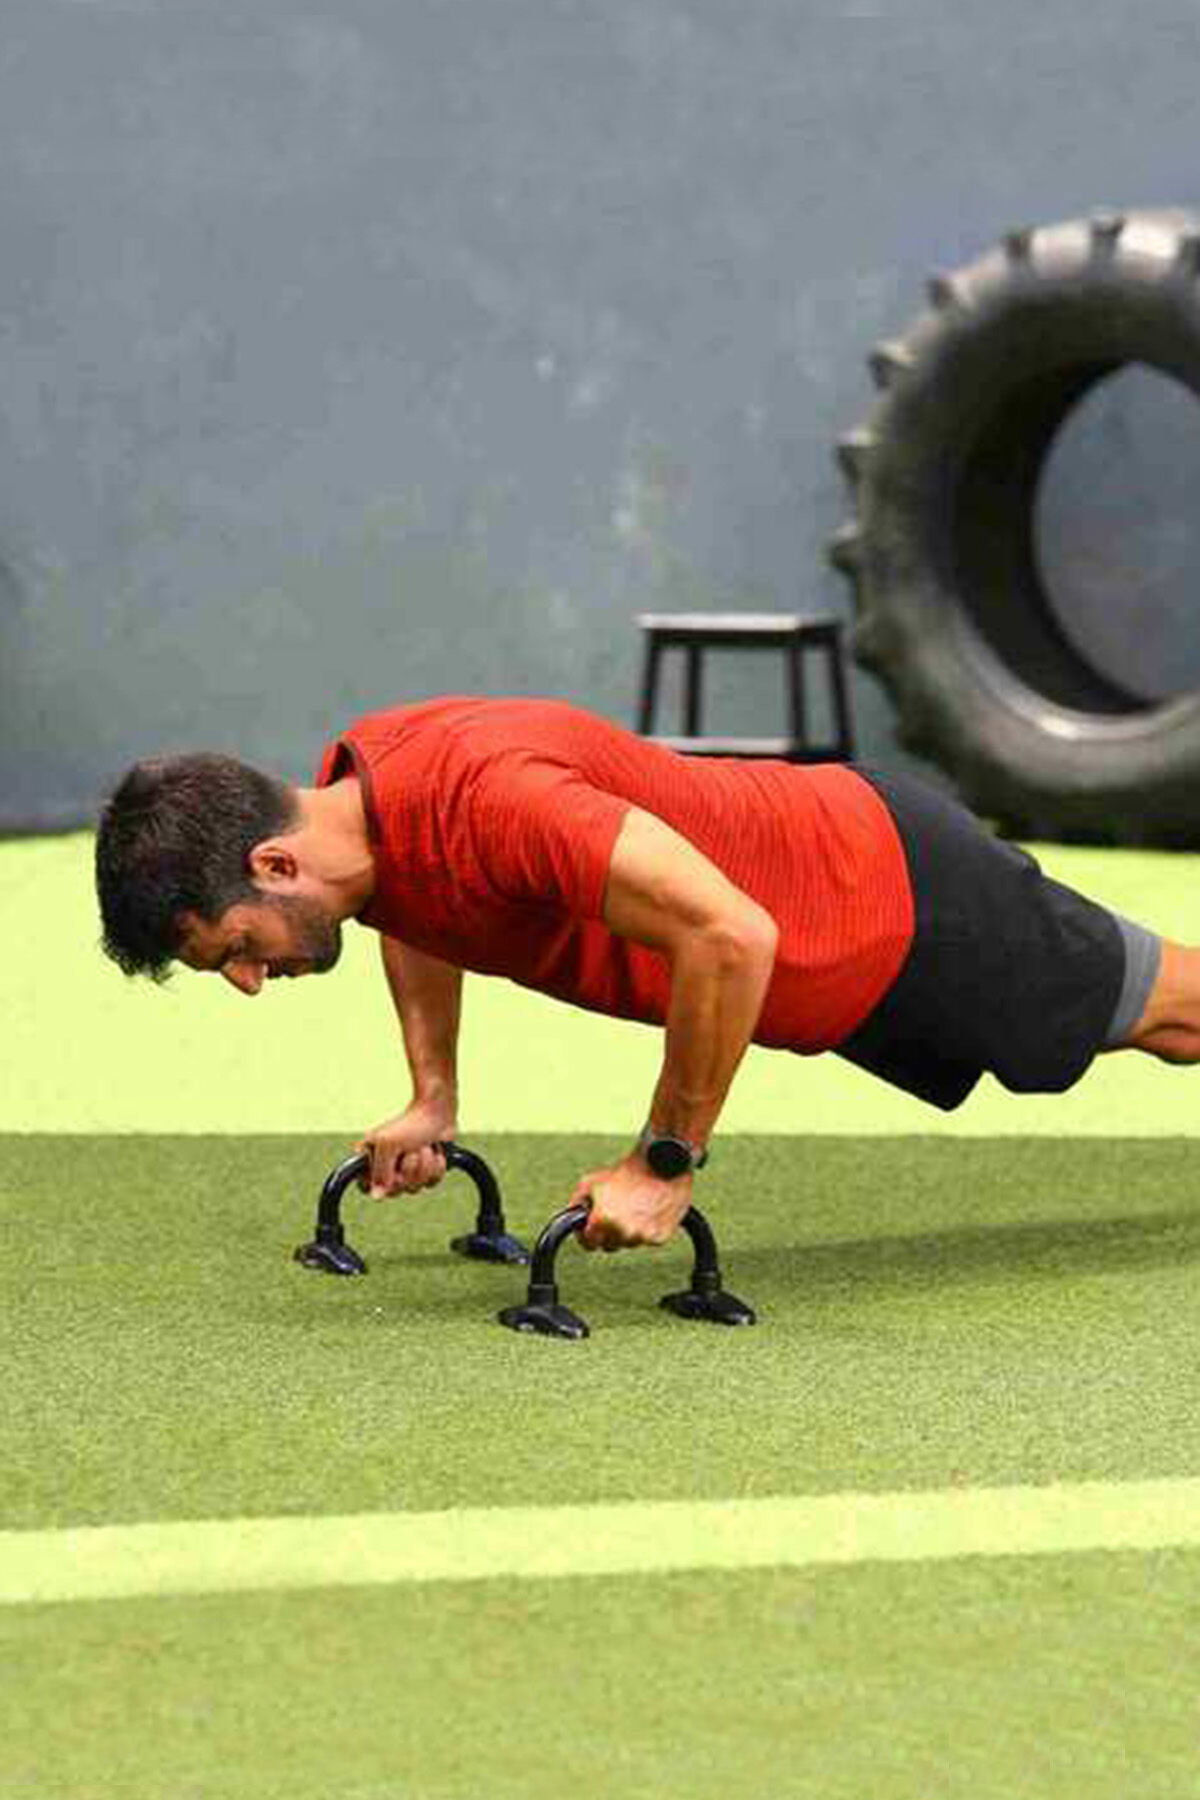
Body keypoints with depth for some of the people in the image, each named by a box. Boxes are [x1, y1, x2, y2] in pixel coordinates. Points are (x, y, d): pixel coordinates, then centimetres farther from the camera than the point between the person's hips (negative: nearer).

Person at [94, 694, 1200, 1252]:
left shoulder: (489, 802, -42)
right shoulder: (350, 790, -13)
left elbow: (730, 937, -45)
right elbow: (418, 917, 13)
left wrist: (665, 1165, -34)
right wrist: (432, 1102, 4)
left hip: (903, 902, -8)